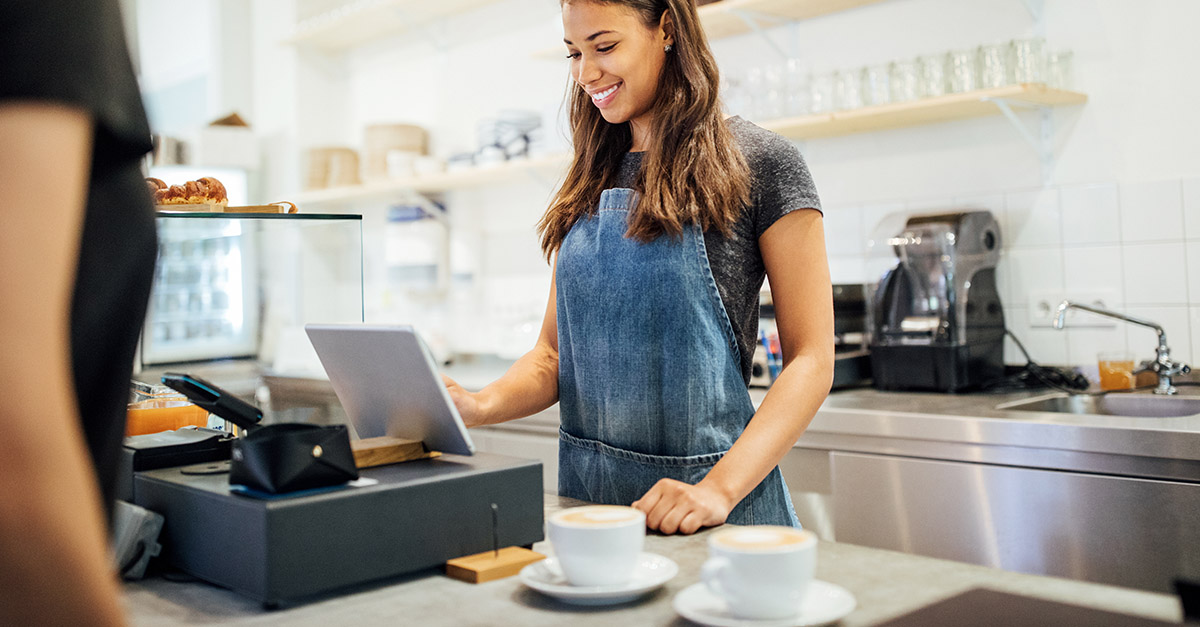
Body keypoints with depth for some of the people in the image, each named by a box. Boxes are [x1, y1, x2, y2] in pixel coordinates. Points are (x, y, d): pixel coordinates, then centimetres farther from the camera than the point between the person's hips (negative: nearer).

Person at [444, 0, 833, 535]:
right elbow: (553, 353, 9)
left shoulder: (758, 164, -7)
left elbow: (810, 361, -10)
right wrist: (482, 406, -11)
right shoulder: (589, 185, 10)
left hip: (701, 496, -4)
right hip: (583, 488, 5)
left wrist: (720, 489, -22)